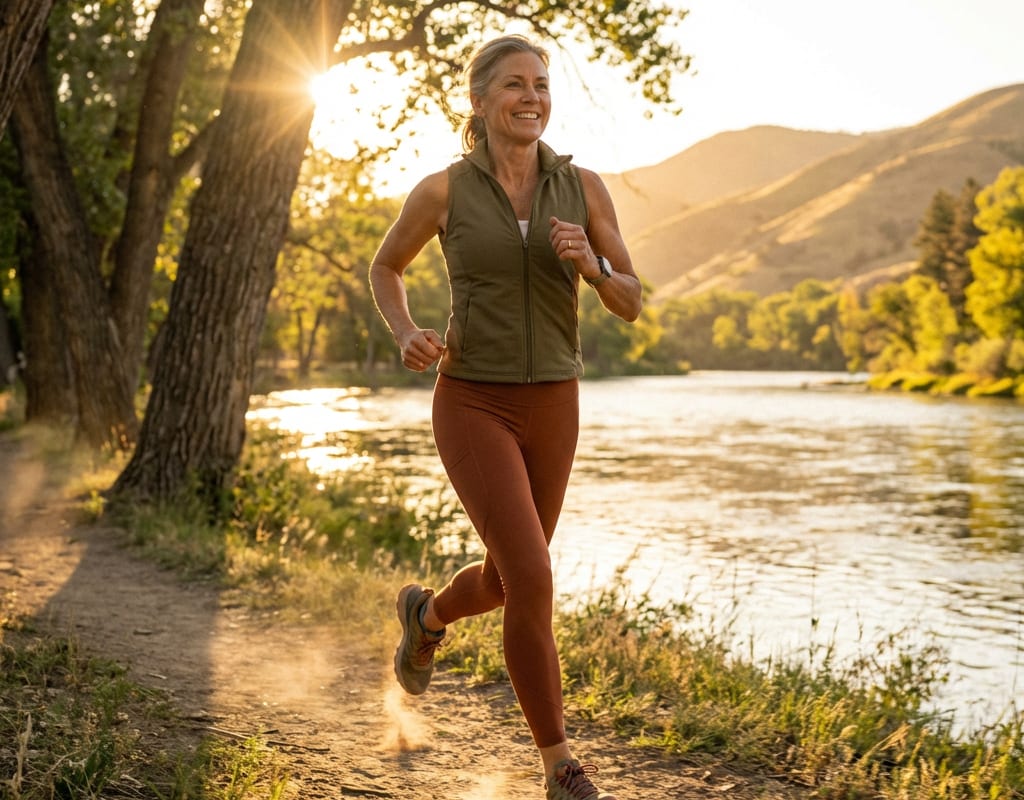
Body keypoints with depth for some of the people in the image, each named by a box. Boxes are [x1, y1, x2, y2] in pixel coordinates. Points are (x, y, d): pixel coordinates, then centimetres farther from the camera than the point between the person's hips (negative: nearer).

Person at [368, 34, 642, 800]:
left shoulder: (584, 186, 0)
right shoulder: (442, 190, -5)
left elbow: (631, 303, 4)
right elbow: (385, 266, 13)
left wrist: (588, 262, -19)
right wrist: (407, 337, -8)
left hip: (549, 409, 4)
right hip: (472, 406, -4)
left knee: (506, 582, 16)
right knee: (534, 582, -17)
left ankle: (427, 612, 53)